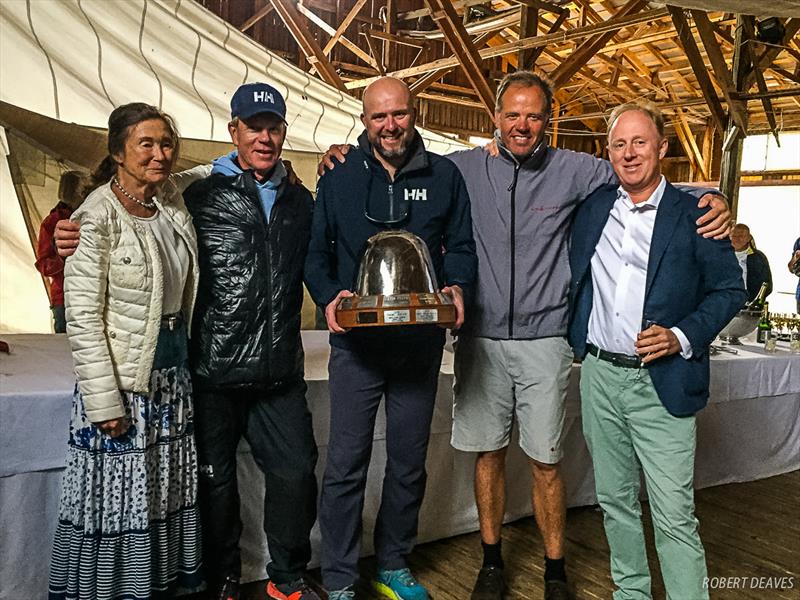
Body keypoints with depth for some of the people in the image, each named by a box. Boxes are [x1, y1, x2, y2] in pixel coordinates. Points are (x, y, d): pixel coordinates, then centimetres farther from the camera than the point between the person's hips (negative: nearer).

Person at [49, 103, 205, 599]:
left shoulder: (172, 201, 4)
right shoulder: (98, 218, -14)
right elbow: (83, 317, -15)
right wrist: (104, 400, -16)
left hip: (173, 373, 7)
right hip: (122, 381, -6)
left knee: (171, 493, 16)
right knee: (119, 502, 5)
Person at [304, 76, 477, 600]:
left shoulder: (444, 176, 5)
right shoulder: (338, 181, 3)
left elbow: (461, 246, 9)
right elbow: (315, 253, 5)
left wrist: (457, 286, -11)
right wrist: (329, 297, -13)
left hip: (421, 342, 2)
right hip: (357, 343, -1)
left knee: (409, 463, 13)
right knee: (346, 465, 0)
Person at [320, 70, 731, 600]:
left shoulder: (573, 170, 1)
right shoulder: (464, 168, 3)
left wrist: (709, 198, -11)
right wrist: (347, 157, -2)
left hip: (544, 341, -1)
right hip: (481, 338, 1)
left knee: (545, 461, 5)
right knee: (488, 453, 11)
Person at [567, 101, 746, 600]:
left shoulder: (693, 214, -3)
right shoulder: (593, 206, 8)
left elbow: (730, 288, -1)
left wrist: (682, 336, -13)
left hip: (661, 383, -4)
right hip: (599, 376, 4)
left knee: (674, 517, -3)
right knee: (616, 502, 16)